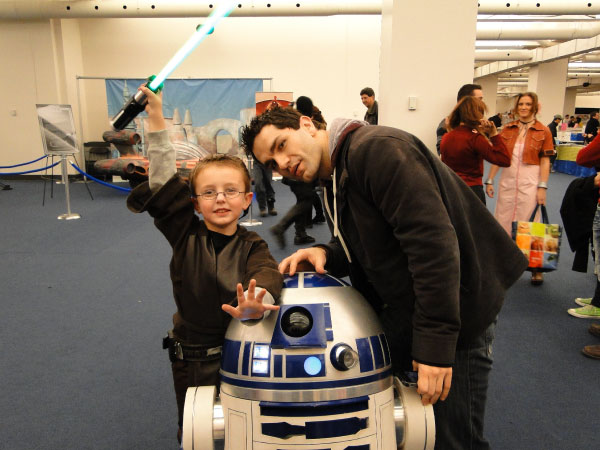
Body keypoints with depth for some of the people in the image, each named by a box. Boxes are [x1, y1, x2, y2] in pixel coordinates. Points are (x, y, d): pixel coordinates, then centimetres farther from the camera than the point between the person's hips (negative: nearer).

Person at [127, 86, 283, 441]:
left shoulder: (252, 247, -11)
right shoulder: (186, 235, -8)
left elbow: (266, 276, -31)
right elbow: (165, 185, -16)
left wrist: (255, 304, -55)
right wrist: (157, 122, -22)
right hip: (191, 361, 1)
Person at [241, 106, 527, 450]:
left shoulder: (375, 148, -19)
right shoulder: (336, 180, 12)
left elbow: (433, 240, -27)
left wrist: (436, 343, -26)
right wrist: (327, 255, -4)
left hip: (457, 304, -9)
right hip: (407, 308, 9)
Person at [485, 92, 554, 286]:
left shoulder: (543, 131, -1)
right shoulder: (508, 129, 6)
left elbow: (545, 162, -2)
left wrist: (543, 187, -9)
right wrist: (490, 180, 3)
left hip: (530, 182, -3)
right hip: (507, 180, 3)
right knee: (503, 223, 7)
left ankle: (536, 267, 14)